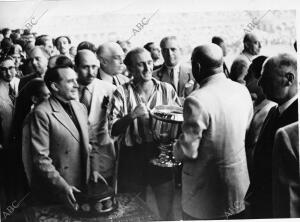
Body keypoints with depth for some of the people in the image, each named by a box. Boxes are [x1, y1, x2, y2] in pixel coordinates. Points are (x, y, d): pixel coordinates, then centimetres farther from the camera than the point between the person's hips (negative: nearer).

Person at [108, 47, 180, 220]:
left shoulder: (166, 89, 3)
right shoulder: (122, 93, -2)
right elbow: (113, 130, -9)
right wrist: (131, 116, -25)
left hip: (161, 155, 1)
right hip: (133, 157, -1)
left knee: (166, 209, 10)